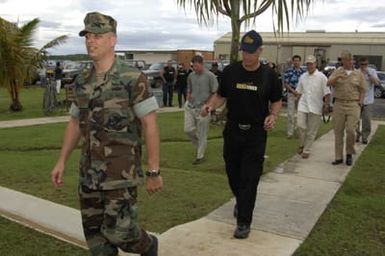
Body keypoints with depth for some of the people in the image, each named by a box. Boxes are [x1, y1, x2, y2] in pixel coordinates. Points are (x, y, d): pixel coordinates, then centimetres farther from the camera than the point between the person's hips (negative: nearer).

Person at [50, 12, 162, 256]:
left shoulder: (133, 78, -12)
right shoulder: (83, 82, 8)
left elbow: (150, 126, -12)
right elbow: (75, 124, 16)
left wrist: (154, 171, -13)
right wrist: (62, 161, 13)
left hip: (121, 170, -6)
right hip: (90, 169, 7)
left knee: (118, 231, -6)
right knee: (94, 232, 11)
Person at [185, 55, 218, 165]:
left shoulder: (210, 76, -8)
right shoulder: (191, 76, 9)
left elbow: (215, 93, -7)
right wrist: (188, 96, 4)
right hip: (190, 107, 5)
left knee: (202, 134, 3)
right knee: (188, 130, 3)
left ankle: (200, 156, 16)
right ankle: (198, 145, 30)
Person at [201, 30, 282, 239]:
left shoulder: (269, 75, -3)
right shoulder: (230, 71, 0)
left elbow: (277, 100, 8)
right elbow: (221, 95, 9)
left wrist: (273, 115, -12)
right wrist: (210, 105, -12)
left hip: (256, 133, -2)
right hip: (232, 130, 3)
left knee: (249, 178, -3)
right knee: (232, 172, 15)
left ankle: (244, 221, 8)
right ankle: (240, 201, 45)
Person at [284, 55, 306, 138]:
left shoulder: (303, 72, 4)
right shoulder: (288, 71, -2)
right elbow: (286, 84, -4)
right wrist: (293, 91, -16)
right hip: (291, 94, -2)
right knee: (291, 114, -3)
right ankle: (290, 132, 4)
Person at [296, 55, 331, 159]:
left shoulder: (321, 77, -4)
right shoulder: (303, 77, 9)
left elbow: (327, 93, -4)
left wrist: (326, 105, -11)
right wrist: (298, 103, 14)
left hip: (315, 107, -3)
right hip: (303, 105, 3)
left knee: (311, 131, 4)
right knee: (300, 125, -10)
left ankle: (306, 150, 16)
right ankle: (302, 145, 15)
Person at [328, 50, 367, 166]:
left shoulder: (358, 74, 6)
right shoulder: (337, 72, 7)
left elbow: (362, 91, 8)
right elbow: (329, 83, -8)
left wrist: (359, 104, -3)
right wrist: (338, 77, -26)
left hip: (353, 105, -1)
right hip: (339, 104, 1)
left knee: (350, 130, -9)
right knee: (338, 132, 4)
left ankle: (349, 154, 12)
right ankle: (338, 157, 12)